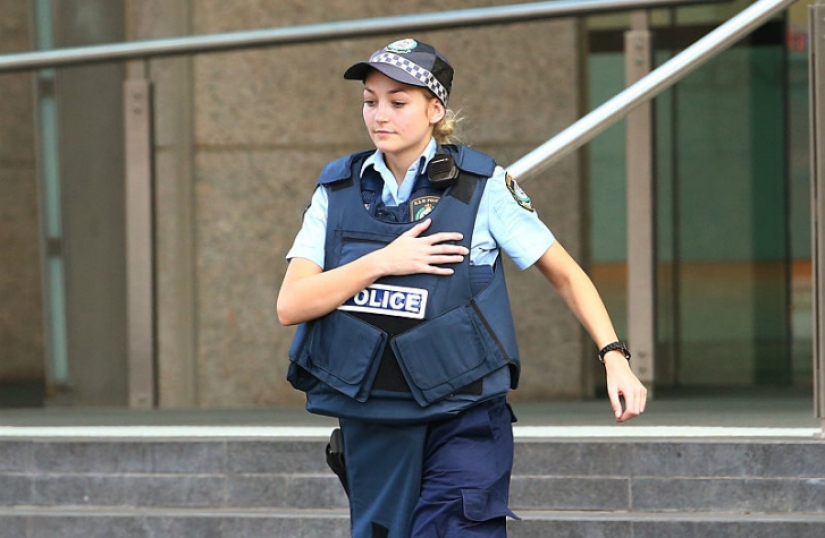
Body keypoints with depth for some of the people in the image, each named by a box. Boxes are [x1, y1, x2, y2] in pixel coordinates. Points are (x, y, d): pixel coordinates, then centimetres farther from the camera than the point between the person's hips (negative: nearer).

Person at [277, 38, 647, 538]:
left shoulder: (484, 187, -3)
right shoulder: (338, 191, 4)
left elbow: (565, 273, 5)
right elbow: (292, 305, -5)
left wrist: (615, 356, -7)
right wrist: (382, 262, -15)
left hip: (465, 424, -4)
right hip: (372, 427, 4)